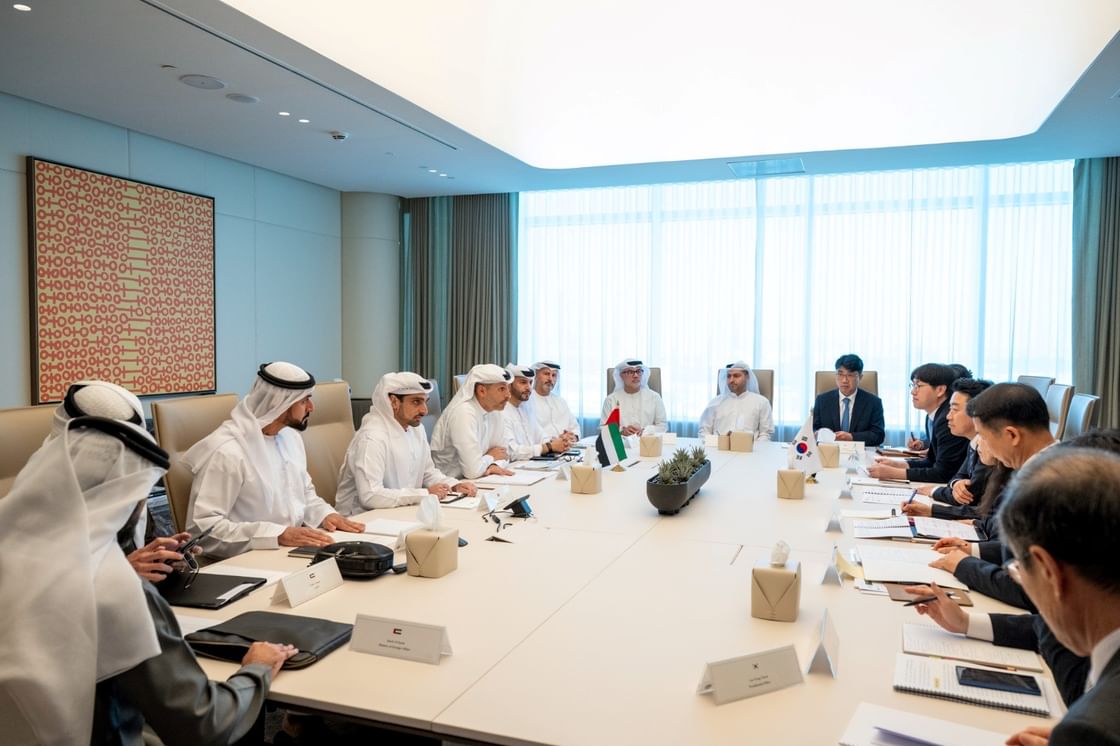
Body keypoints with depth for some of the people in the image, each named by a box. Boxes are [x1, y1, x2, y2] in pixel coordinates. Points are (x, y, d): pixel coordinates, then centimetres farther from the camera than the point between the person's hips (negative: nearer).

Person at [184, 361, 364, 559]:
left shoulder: (291, 436, 9)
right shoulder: (227, 451, -16)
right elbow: (203, 527, -20)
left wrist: (325, 514, -1)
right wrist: (279, 535, -26)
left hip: (294, 550, 7)